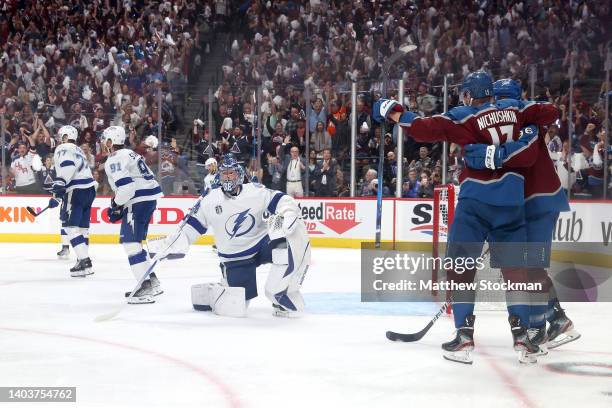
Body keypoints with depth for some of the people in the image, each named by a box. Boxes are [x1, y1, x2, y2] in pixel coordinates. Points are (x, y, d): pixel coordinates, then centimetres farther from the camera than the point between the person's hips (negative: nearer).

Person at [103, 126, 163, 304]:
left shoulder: (114, 159, -9)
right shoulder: (130, 154, 22)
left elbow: (126, 187, -22)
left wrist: (115, 205, -5)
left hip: (138, 201, -10)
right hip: (150, 198, 10)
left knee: (130, 241, -10)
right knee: (133, 240, 19)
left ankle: (146, 288, -17)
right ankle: (152, 281, 20)